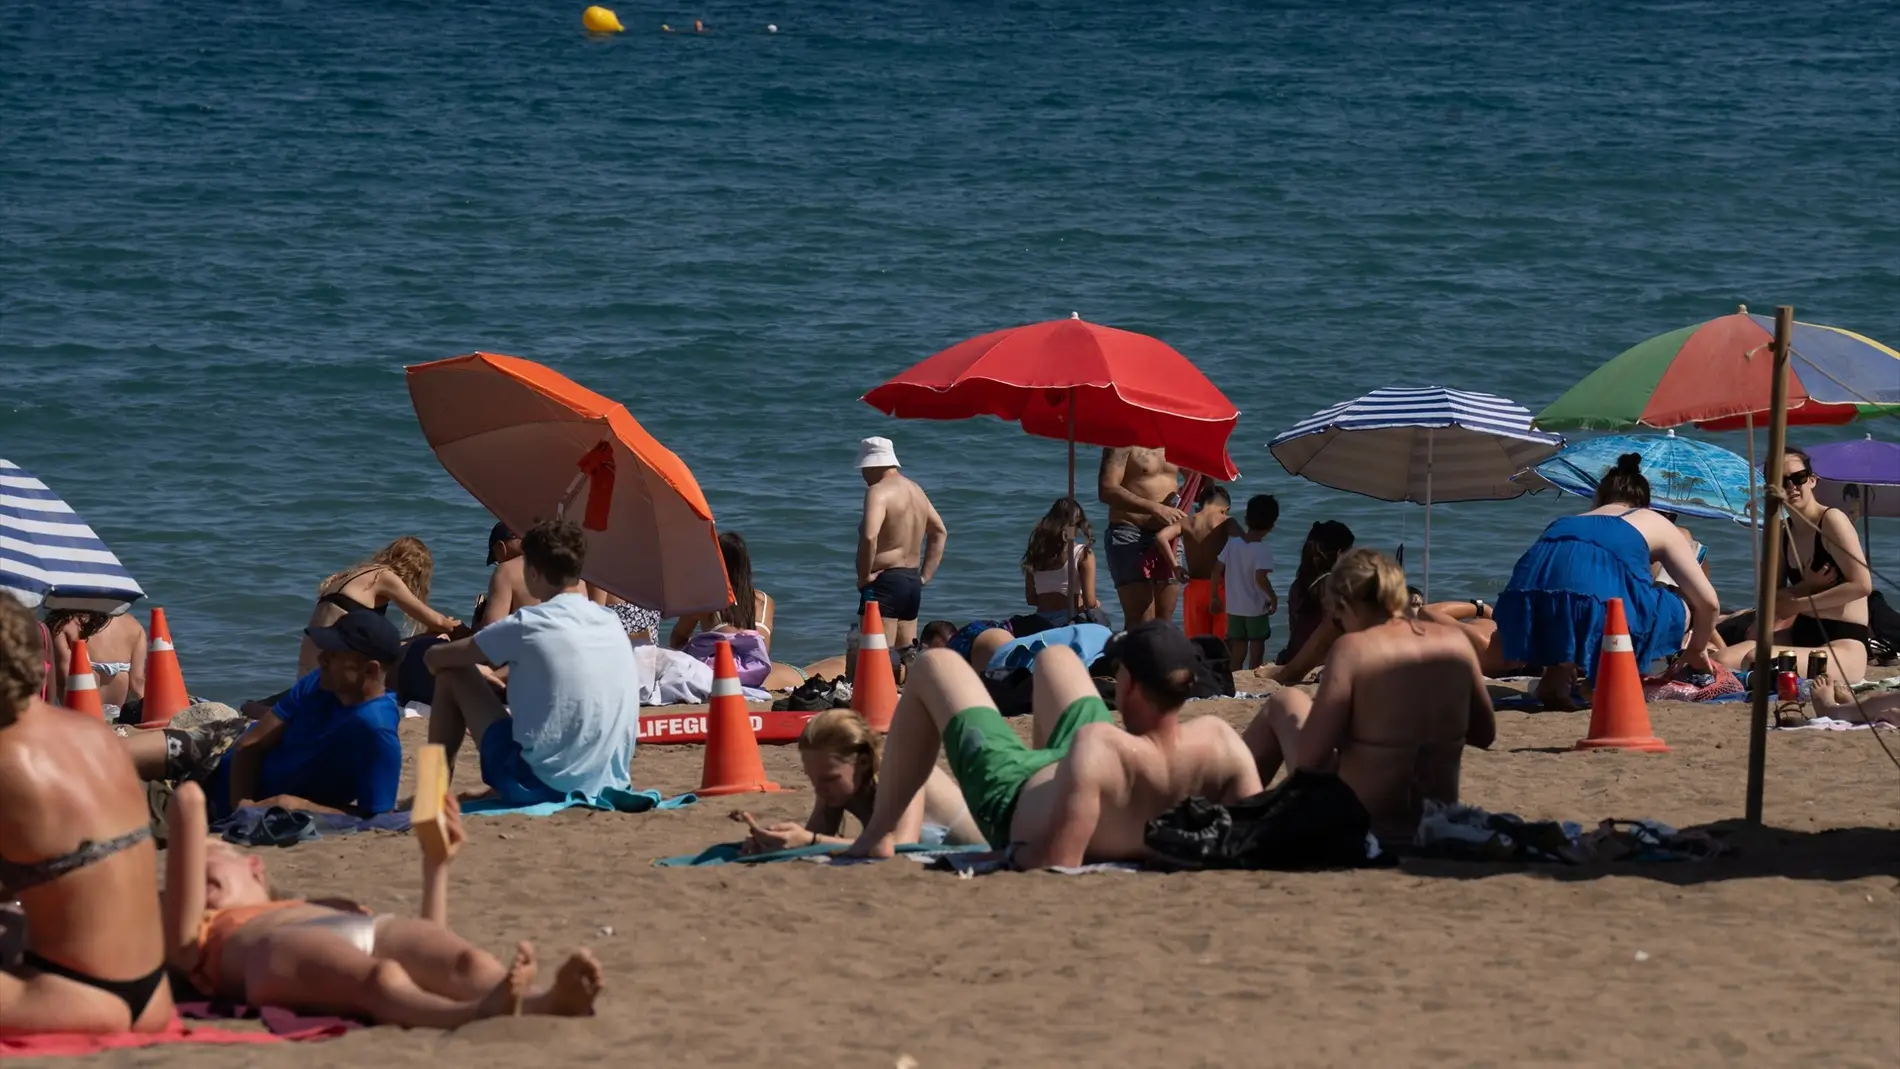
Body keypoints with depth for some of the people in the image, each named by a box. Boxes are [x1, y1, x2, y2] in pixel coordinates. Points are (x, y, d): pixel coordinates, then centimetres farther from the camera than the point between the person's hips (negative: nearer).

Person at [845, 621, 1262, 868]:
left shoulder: (1100, 749, -49)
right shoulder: (1219, 741, -34)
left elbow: (1056, 862, -48)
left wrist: (1019, 855, -28)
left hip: (1015, 795, -5)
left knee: (936, 666, 16)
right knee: (1054, 657, 32)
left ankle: (879, 833, 28)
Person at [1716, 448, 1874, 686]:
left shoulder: (1831, 520, -10)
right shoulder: (1781, 533, 13)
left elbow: (1862, 585, -18)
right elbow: (1771, 601, 10)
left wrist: (1797, 603, -11)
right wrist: (1807, 586, -13)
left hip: (1845, 644, -8)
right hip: (1801, 634, 8)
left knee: (1757, 659, -34)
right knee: (1724, 661, -15)